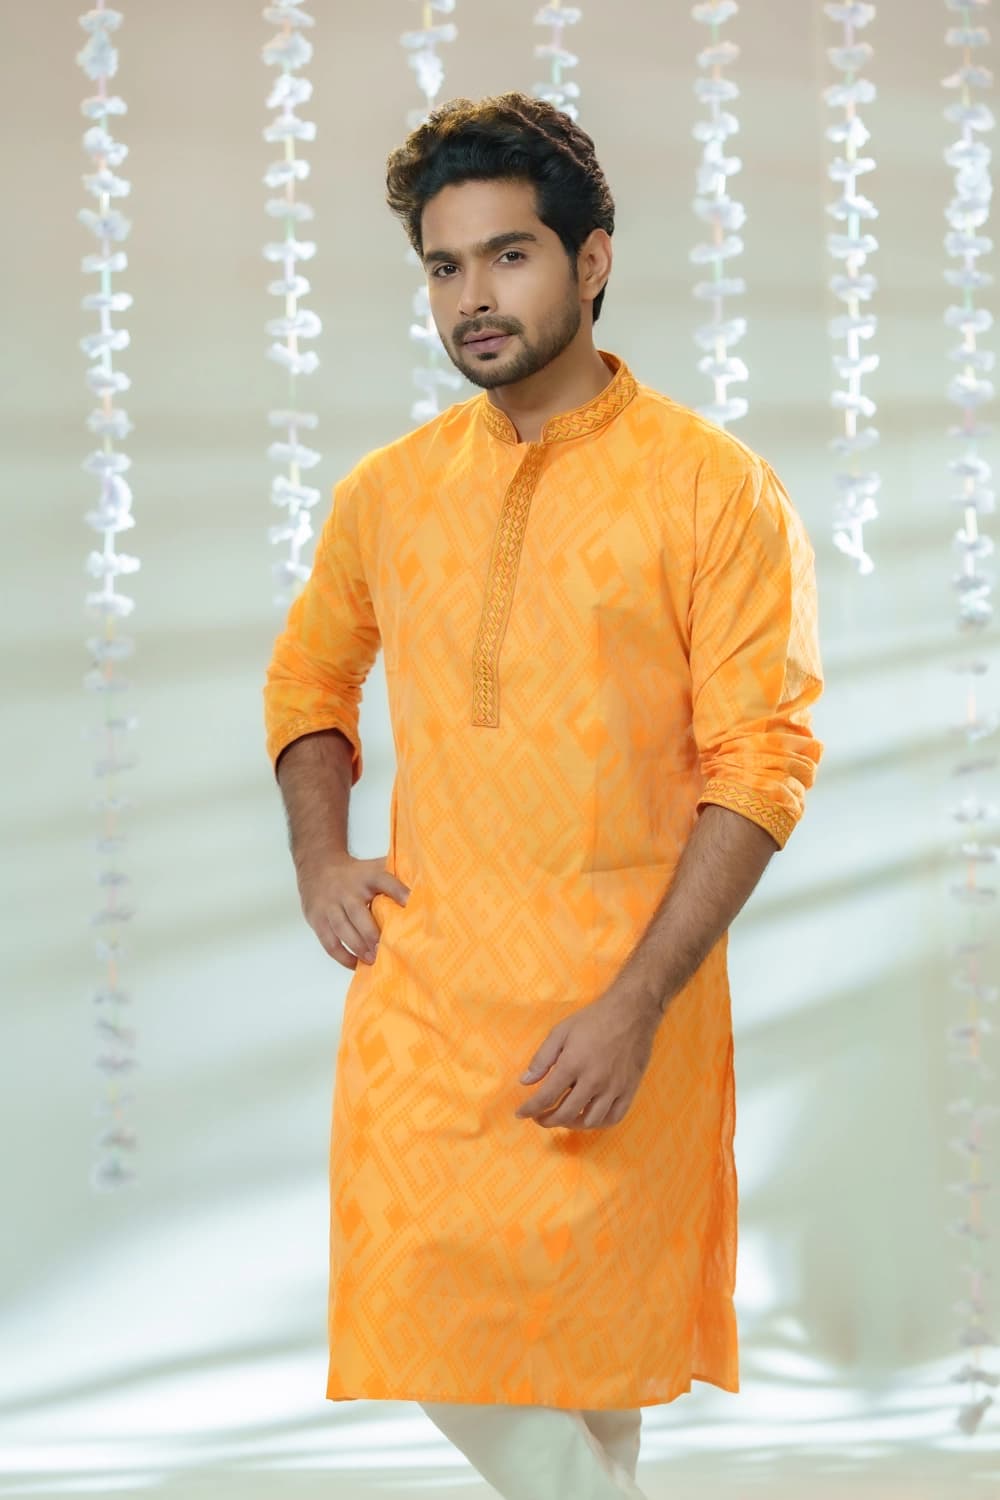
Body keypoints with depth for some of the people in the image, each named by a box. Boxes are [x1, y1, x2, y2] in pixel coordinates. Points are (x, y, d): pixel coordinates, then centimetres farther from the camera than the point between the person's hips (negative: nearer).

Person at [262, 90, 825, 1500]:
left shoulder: (717, 487, -6)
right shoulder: (389, 488, 8)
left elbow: (762, 764, -9)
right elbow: (309, 672, 25)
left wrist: (637, 1005, -17)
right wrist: (320, 856, 7)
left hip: (619, 994, -3)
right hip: (421, 983, 4)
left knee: (597, 1339, 5)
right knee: (426, 1321, 0)